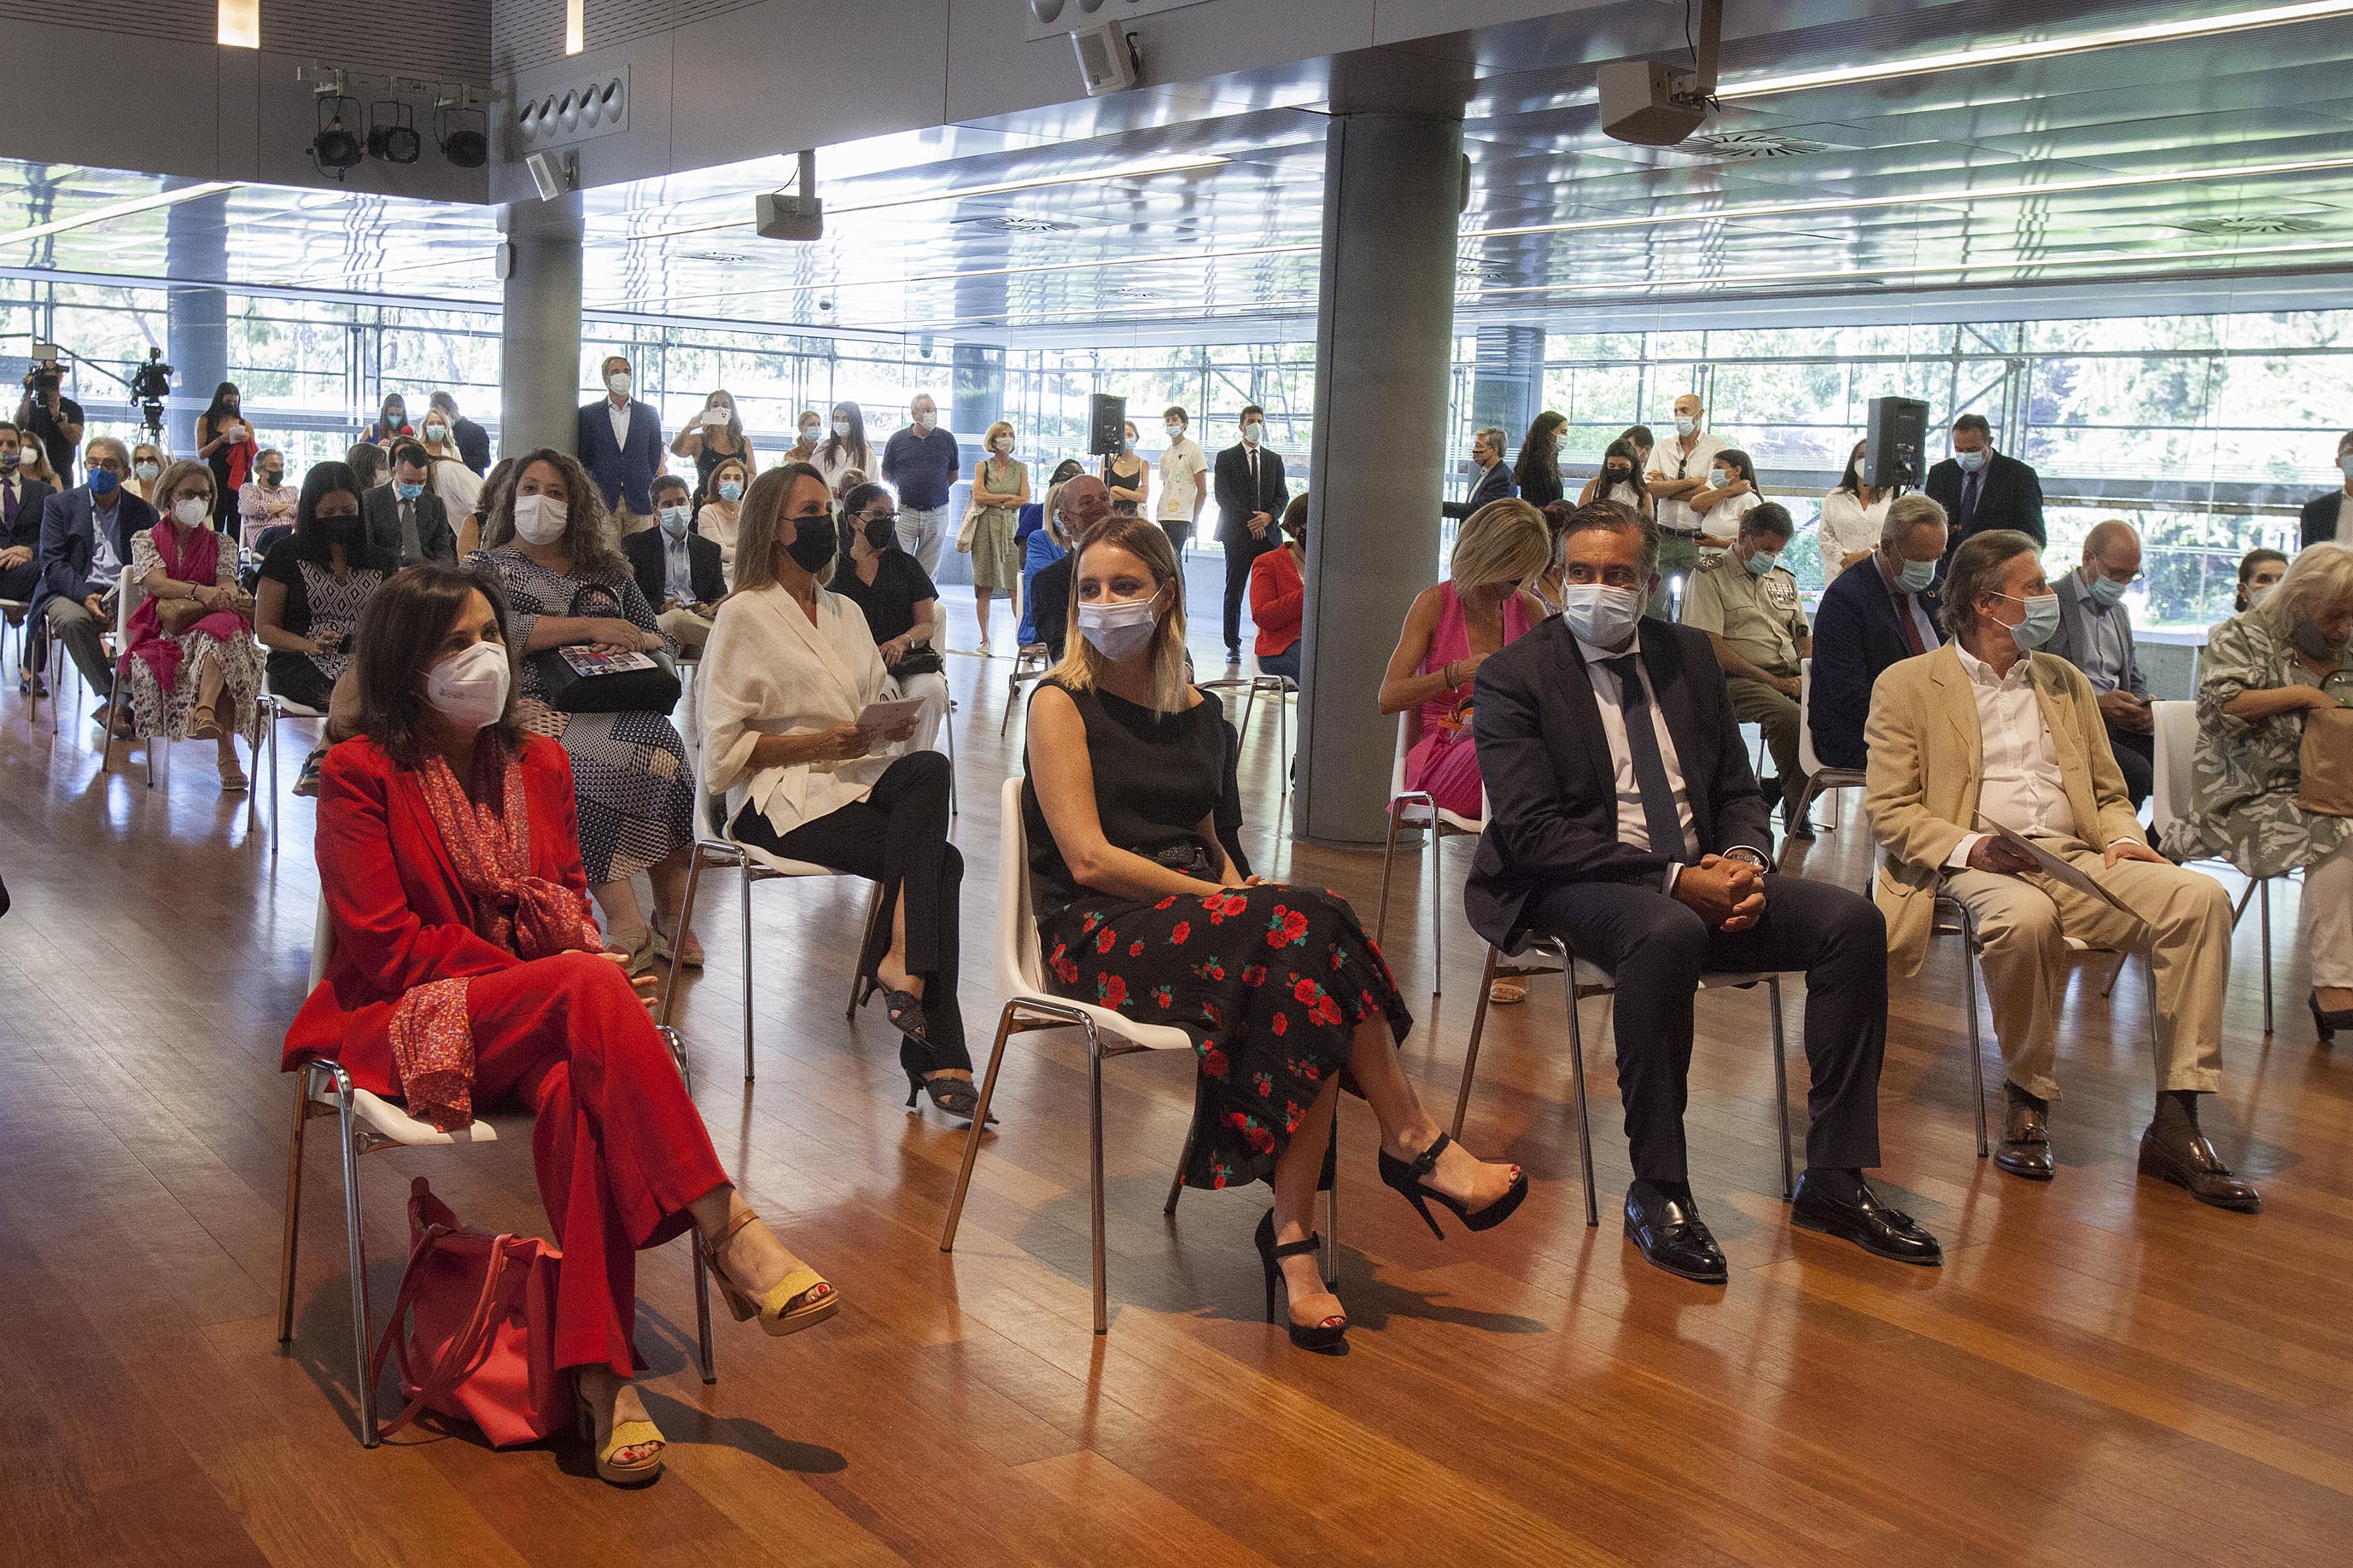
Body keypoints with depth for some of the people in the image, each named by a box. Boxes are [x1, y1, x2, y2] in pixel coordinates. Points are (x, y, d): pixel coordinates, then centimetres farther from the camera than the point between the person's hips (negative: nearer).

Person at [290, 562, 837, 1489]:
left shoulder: (539, 763, 14)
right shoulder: (360, 775, -3)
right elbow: (389, 947, -10)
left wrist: (584, 972, -10)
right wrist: (570, 981, -18)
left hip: (541, 1023, 4)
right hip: (406, 1024, -4)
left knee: (573, 1090, -35)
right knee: (591, 986, -34)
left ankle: (600, 1376, -39)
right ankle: (728, 1232, -37)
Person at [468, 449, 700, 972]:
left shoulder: (606, 571, 25)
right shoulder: (487, 566, 16)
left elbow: (661, 643, 22)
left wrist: (631, 643, -3)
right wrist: (588, 626, -12)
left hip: (607, 708, 3)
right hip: (531, 708, -2)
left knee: (660, 740, -32)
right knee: (577, 764, -38)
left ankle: (671, 914, -25)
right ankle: (626, 921, -38)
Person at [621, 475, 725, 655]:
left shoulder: (709, 549, 24)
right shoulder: (635, 544, 12)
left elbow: (721, 598, 21)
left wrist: (709, 609, -4)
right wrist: (661, 608, -13)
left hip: (699, 621, 1)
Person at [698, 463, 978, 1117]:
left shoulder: (846, 613, 21)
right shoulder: (744, 615, 1)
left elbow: (884, 708, 22)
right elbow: (723, 748, -5)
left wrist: (895, 725, -2)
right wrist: (820, 743, -14)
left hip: (857, 778, 6)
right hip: (778, 800, -6)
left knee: (929, 768, -31)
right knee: (938, 860, -27)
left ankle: (899, 962, -33)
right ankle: (939, 1054, -26)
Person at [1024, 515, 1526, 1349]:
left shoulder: (1198, 712, 17)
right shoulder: (1061, 703, 0)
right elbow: (1088, 858, -10)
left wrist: (1239, 889, -2)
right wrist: (1223, 898, -14)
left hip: (1193, 914, 5)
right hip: (1097, 935, -5)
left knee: (1304, 979, -30)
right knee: (1308, 925, -29)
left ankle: (1292, 1232, -28)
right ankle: (1415, 1144, -17)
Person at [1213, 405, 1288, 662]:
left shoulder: (1274, 460, 17)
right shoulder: (1226, 458, 6)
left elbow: (1283, 496, 12)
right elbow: (1223, 496, -3)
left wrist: (1269, 516, -8)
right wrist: (1249, 521, -12)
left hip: (1268, 533, 2)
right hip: (1238, 533, -2)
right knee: (1234, 591, 0)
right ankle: (1233, 646, 5)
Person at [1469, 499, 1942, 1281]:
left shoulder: (1688, 655, 14)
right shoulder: (1513, 676, -5)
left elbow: (1737, 790, 17)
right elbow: (1534, 832, -15)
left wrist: (1744, 862, -8)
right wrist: (1675, 880, -21)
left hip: (1702, 875, 6)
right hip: (1578, 888, -6)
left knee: (1853, 921, -14)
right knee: (1667, 935, -38)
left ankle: (1834, 1180, -6)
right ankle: (1657, 1192, -24)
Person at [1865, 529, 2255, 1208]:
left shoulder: (2065, 681, 23)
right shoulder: (1907, 685, 6)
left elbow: (2109, 793, 24)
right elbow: (1888, 810, -2)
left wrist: (2124, 840, 0)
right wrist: (1971, 847, -19)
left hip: (2072, 859, 5)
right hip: (1973, 868, -5)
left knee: (2200, 896, -22)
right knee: (2026, 916, -39)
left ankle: (2175, 1125, -19)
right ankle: (2027, 1102, -16)